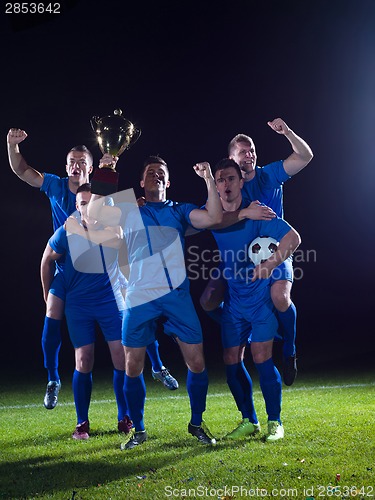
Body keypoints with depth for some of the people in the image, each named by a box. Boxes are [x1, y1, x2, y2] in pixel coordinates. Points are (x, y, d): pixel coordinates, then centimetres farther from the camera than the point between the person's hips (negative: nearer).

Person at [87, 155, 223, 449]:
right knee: (133, 366, 2)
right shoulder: (129, 212, 14)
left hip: (177, 295, 0)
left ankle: (197, 423, 20)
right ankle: (138, 430, 19)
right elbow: (94, 213, 1)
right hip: (139, 299, 0)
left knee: (196, 362, -1)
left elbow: (213, 218, -1)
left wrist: (209, 179, -5)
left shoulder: (179, 211, 14)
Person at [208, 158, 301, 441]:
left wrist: (270, 264, -31)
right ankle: (249, 421, 21)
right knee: (232, 362, 5)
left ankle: (275, 422, 8)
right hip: (233, 300, 5)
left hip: (261, 297, -5)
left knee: (262, 359, -8)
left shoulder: (256, 214, -12)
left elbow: (293, 238, -16)